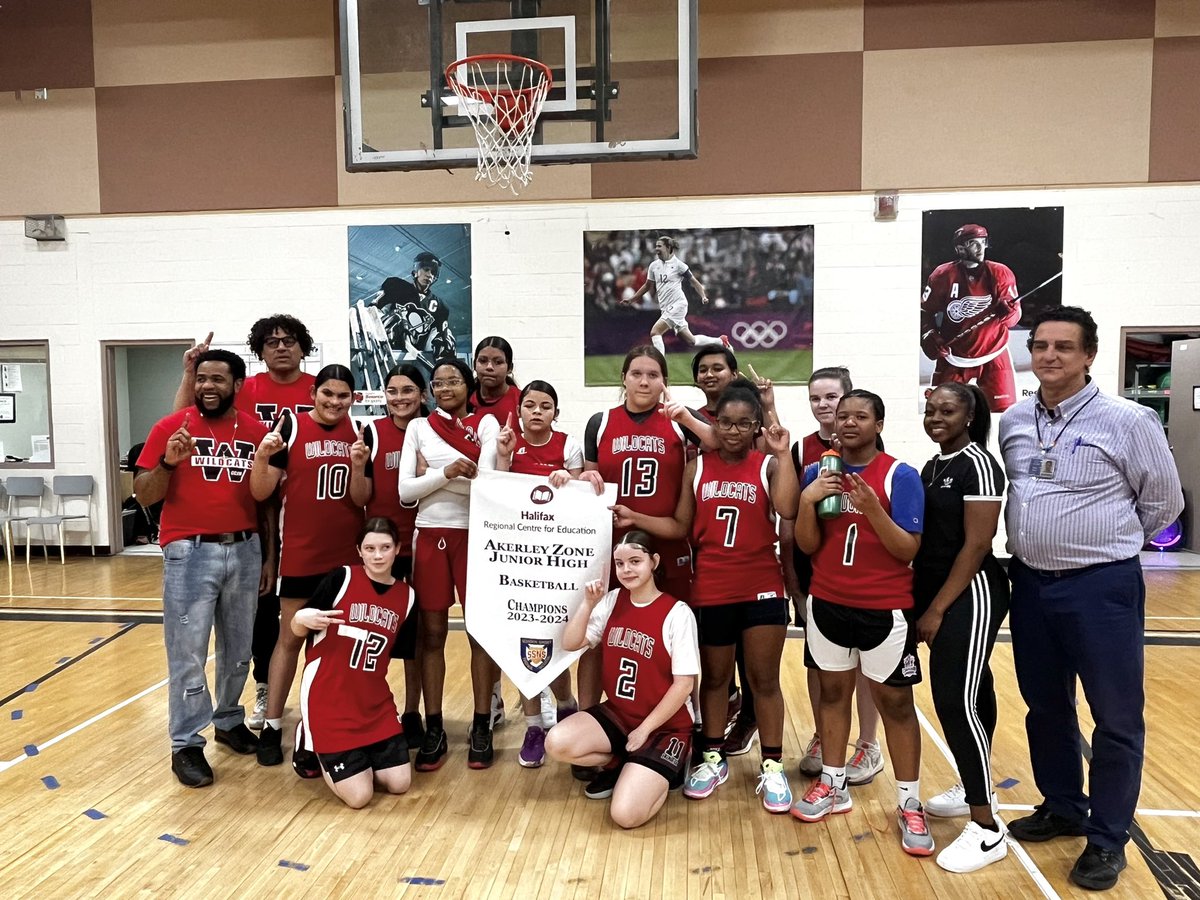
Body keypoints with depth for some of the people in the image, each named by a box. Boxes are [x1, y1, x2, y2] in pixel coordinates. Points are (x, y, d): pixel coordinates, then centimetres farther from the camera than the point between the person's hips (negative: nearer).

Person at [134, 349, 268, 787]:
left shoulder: (256, 431, 5)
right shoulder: (170, 427, -3)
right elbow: (143, 494, -3)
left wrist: (269, 553, 10)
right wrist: (167, 463, -21)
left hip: (245, 550, 3)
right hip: (190, 553, -3)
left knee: (238, 649, 15)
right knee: (188, 655, 2)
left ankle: (229, 721, 34)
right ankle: (186, 745, 15)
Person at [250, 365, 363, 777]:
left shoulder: (361, 433, 3)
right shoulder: (291, 426, -7)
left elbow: (361, 500, 2)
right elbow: (260, 492, -8)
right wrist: (261, 456, -26)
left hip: (347, 555, 3)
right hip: (300, 553, -3)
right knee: (290, 638, 7)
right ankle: (272, 725, 20)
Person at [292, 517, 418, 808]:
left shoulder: (406, 596, 1)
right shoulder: (341, 578, -12)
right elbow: (297, 631, -10)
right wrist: (302, 618, -29)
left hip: (375, 702, 5)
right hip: (328, 700, -4)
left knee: (399, 784, 1)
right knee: (359, 796, -7)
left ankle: (356, 756, 27)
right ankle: (316, 747, 20)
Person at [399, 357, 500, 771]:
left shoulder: (486, 423, 2)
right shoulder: (418, 427, 7)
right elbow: (405, 491, -3)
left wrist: (439, 475, -20)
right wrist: (446, 473, -17)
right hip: (430, 535, 2)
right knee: (432, 633, 5)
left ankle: (481, 726, 13)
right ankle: (434, 729, 13)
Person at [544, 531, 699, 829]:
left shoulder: (677, 613, -15)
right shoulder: (612, 600, 1)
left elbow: (684, 684, -13)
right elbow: (570, 644, 0)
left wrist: (644, 729, -12)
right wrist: (588, 603, -14)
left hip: (664, 725, -5)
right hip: (616, 714, 5)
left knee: (626, 814, -21)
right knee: (556, 743, -21)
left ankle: (665, 772, 11)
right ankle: (627, 765, 7)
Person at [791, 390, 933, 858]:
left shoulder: (900, 476, -10)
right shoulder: (819, 473, 2)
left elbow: (908, 549, -13)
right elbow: (807, 545, 0)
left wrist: (873, 508, -27)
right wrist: (808, 500, -17)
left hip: (884, 609, -4)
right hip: (827, 604, 4)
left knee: (895, 701, 5)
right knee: (833, 691, 14)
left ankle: (910, 803, 17)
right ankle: (833, 784, 29)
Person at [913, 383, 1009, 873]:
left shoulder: (978, 464, -14)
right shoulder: (932, 467, 12)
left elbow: (976, 545, -18)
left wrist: (937, 609, -17)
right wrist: (919, 600, 10)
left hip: (970, 595, -9)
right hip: (936, 593, 9)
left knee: (956, 700, -11)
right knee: (972, 690, 18)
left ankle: (987, 830, -2)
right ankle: (972, 788, 30)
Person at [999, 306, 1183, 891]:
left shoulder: (1127, 421, -11)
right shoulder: (1012, 423, 3)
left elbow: (1164, 502, -1)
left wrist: (1107, 542, 6)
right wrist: (1036, 540, 10)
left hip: (1102, 587, -5)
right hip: (1030, 583, 5)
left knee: (1115, 716, 6)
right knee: (1045, 706, 17)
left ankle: (1107, 838, 23)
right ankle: (1062, 808, 37)